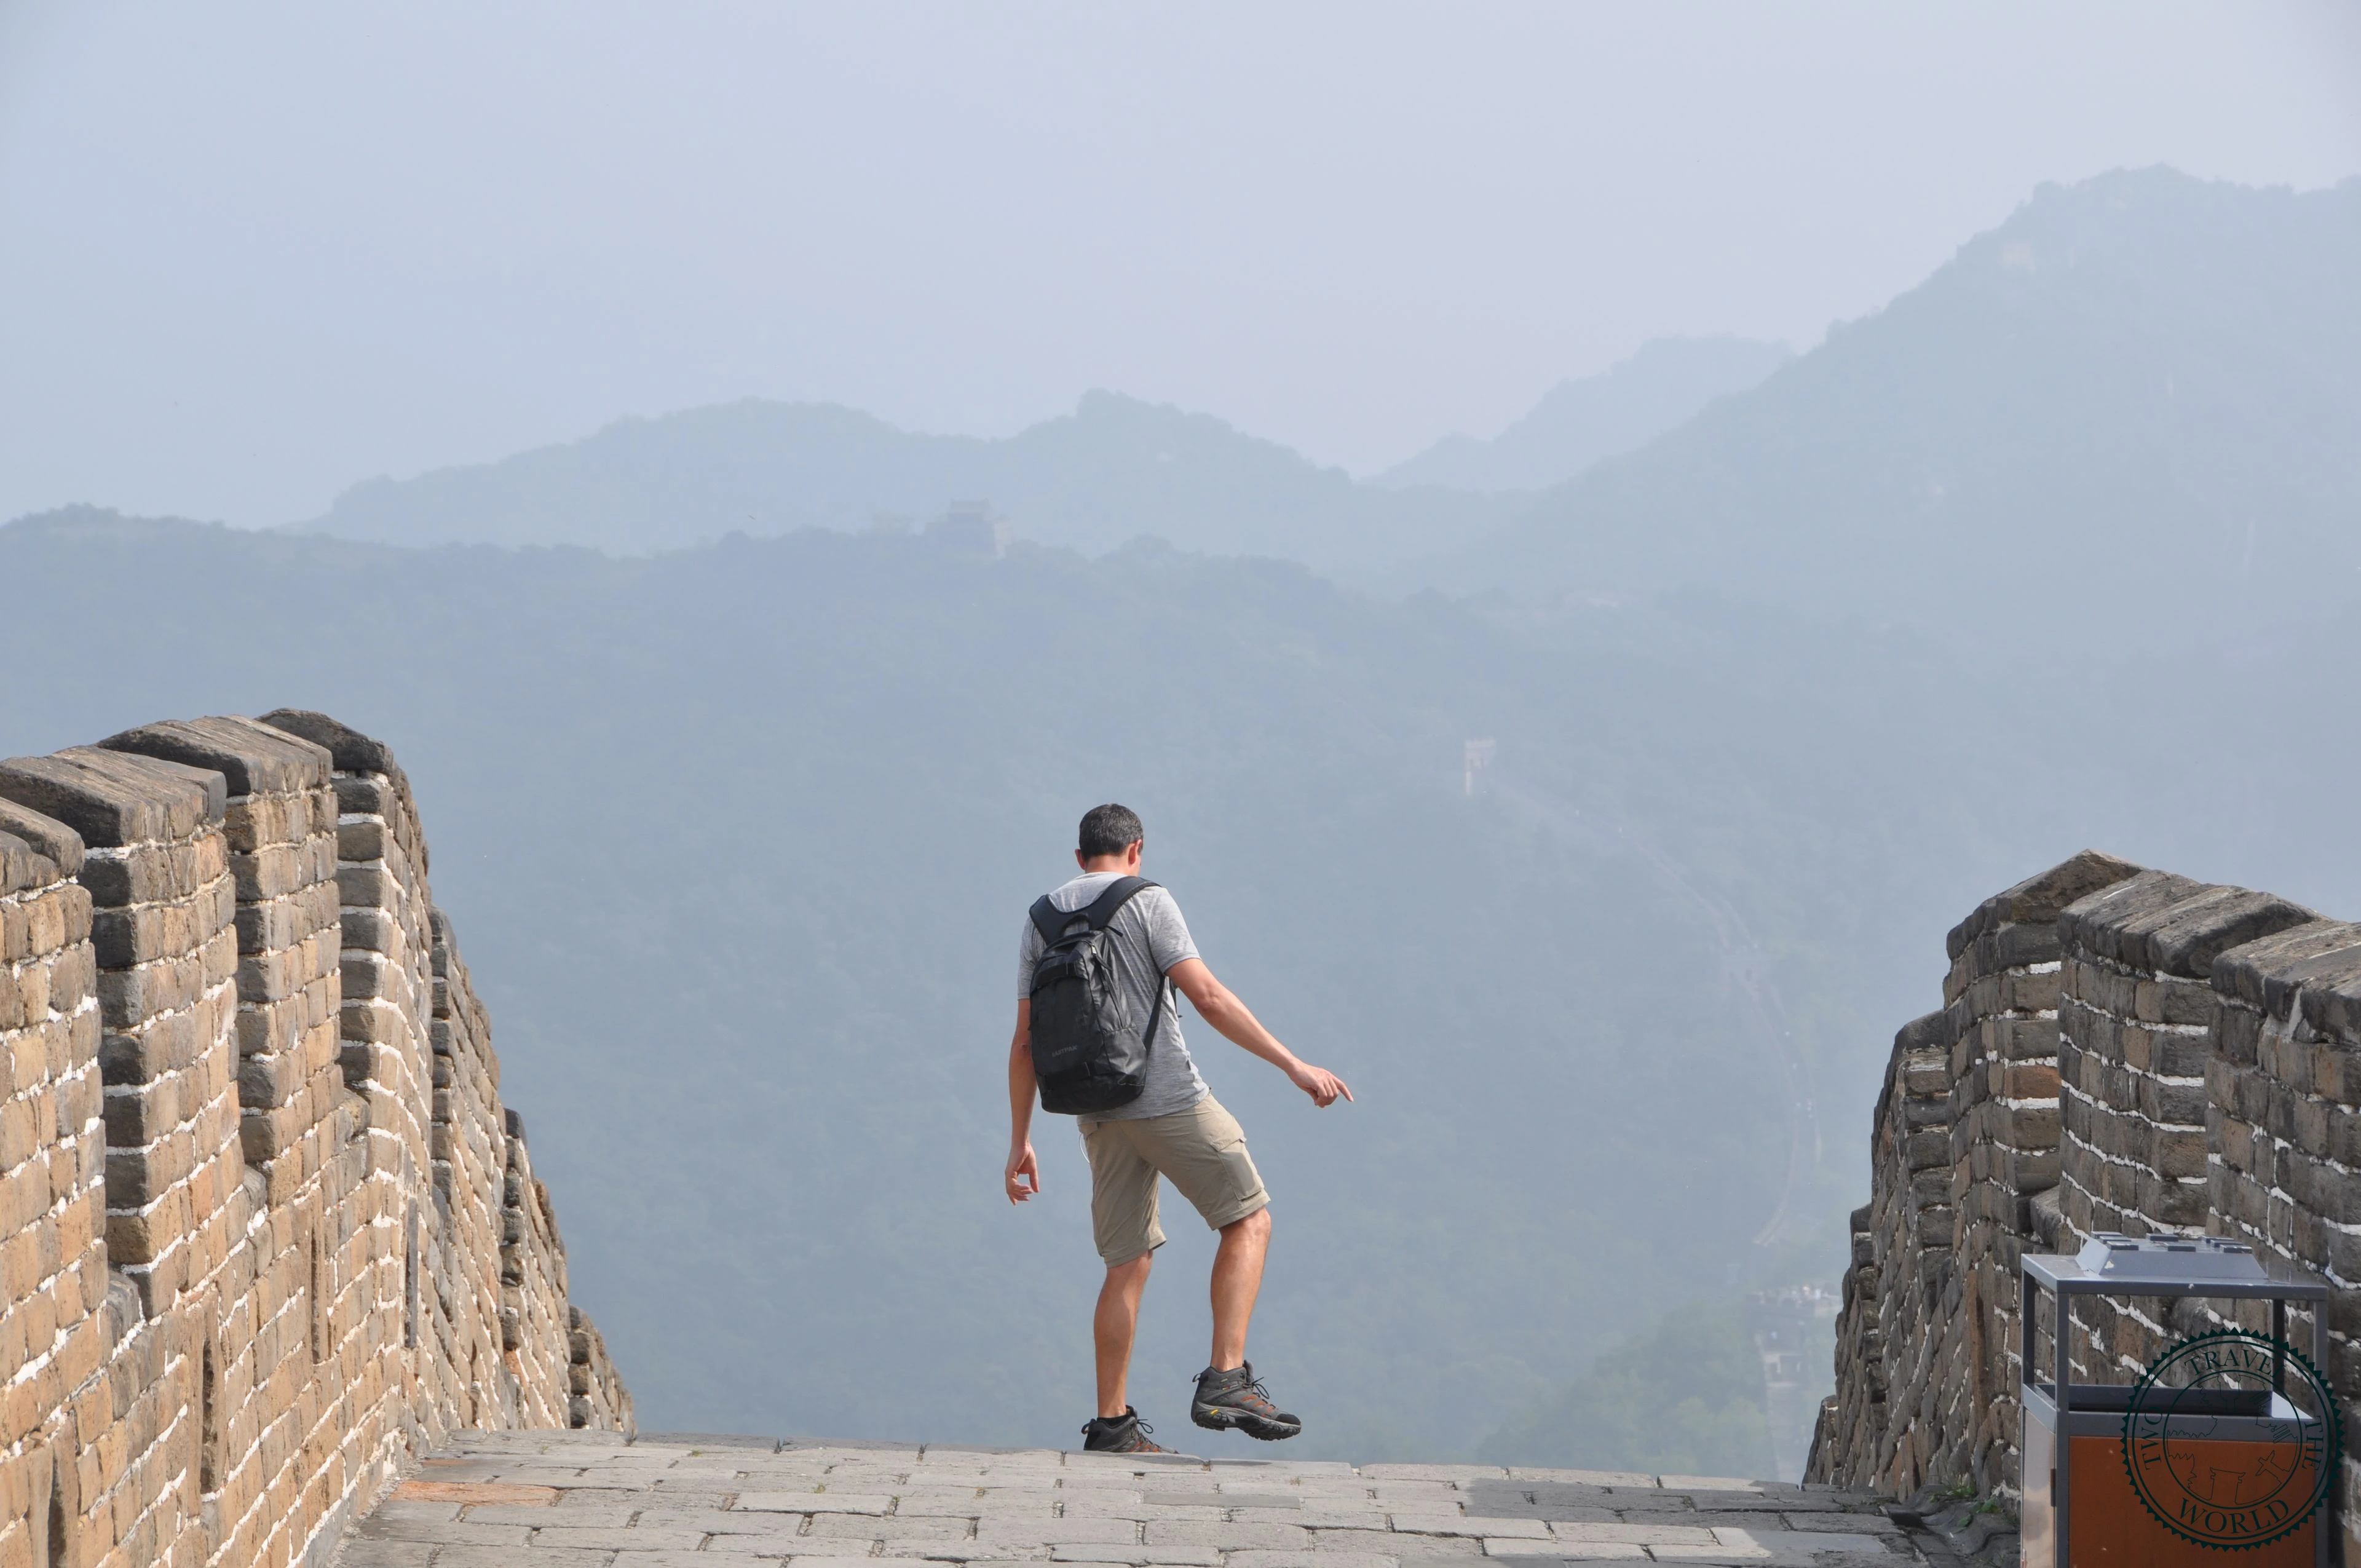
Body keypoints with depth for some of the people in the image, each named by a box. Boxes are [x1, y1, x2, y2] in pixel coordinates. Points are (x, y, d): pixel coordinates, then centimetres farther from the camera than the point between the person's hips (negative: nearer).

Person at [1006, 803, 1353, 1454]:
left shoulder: (1042, 919, 12)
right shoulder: (1146, 902, -4)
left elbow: (1025, 1040, 11)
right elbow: (1209, 998, -13)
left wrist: (1020, 1142, 15)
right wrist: (1295, 1065, -11)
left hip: (1098, 1112, 6)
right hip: (1169, 1100, -6)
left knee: (1128, 1263, 11)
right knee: (1249, 1220, 4)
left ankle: (1111, 1424, 9)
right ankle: (1225, 1381, -9)